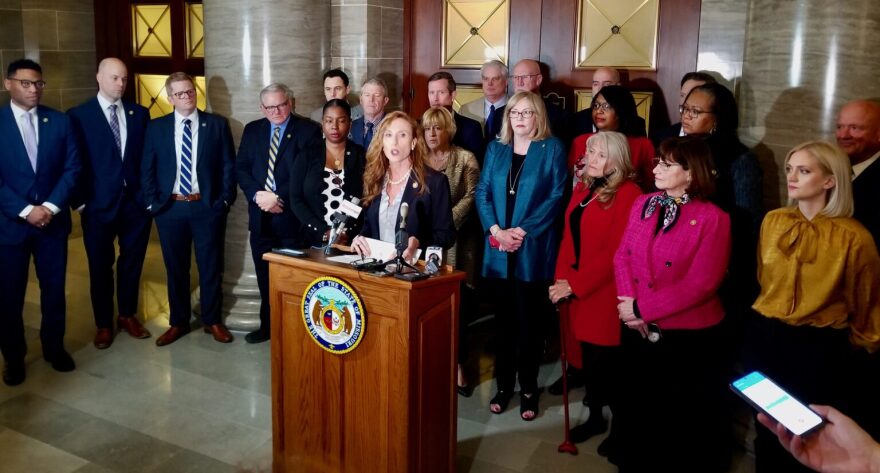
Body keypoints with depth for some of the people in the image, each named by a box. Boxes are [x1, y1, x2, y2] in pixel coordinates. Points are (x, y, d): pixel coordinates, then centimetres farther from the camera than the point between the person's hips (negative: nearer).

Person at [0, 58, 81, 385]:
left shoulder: (60, 121, 4)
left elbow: (72, 168, 0)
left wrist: (50, 206, -11)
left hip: (53, 220, 2)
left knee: (54, 288, 10)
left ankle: (54, 347, 26)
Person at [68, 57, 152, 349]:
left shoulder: (139, 113, 7)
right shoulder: (78, 115, -2)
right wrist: (79, 201, -8)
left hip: (137, 202, 3)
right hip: (99, 204, -2)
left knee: (132, 263, 13)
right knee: (100, 267, 9)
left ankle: (128, 315, 31)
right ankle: (103, 324, 24)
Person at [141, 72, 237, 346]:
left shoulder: (217, 125, 2)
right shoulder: (156, 127, 5)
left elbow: (228, 166, 1)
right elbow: (147, 169, 5)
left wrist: (225, 200, -7)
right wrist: (152, 204, -2)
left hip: (207, 207, -1)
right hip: (169, 208, 1)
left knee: (211, 267, 7)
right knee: (175, 268, 10)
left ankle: (212, 321, 22)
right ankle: (179, 322, 24)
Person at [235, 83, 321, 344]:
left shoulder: (308, 130, -4)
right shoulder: (252, 130, 11)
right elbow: (241, 168, 7)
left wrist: (278, 197, -17)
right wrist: (257, 194, -10)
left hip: (293, 217, -4)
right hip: (260, 217, 5)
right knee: (265, 277, 13)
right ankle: (267, 325, 27)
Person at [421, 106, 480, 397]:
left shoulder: (465, 159, 5)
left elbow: (471, 196, -4)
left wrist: (446, 222, -14)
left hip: (455, 243, -2)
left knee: (457, 304, -4)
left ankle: (456, 365, 5)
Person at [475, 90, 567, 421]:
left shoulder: (552, 149, -1)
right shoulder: (495, 149, 11)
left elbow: (556, 197, -8)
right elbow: (482, 192, 5)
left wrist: (522, 231, -14)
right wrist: (496, 231, -11)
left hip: (533, 249, -3)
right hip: (498, 249, 4)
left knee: (529, 320, 5)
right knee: (503, 318, 11)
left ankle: (529, 389, 17)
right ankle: (503, 385, 21)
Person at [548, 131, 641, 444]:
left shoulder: (628, 194, -13)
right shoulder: (583, 188, 12)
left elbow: (616, 252, -19)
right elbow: (569, 237, 11)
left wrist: (575, 285, -17)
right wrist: (561, 279, -1)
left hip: (605, 292, -6)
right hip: (576, 288, 7)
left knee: (606, 362, 2)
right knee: (588, 357, 13)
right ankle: (595, 417, 28)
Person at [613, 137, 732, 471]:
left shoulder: (712, 218, -15)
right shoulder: (642, 204, 3)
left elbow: (701, 284, -20)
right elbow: (622, 256, 2)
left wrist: (643, 308, -19)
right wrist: (629, 305, -14)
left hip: (689, 333, -5)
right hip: (639, 329, 5)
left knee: (689, 412, 13)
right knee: (638, 403, 21)